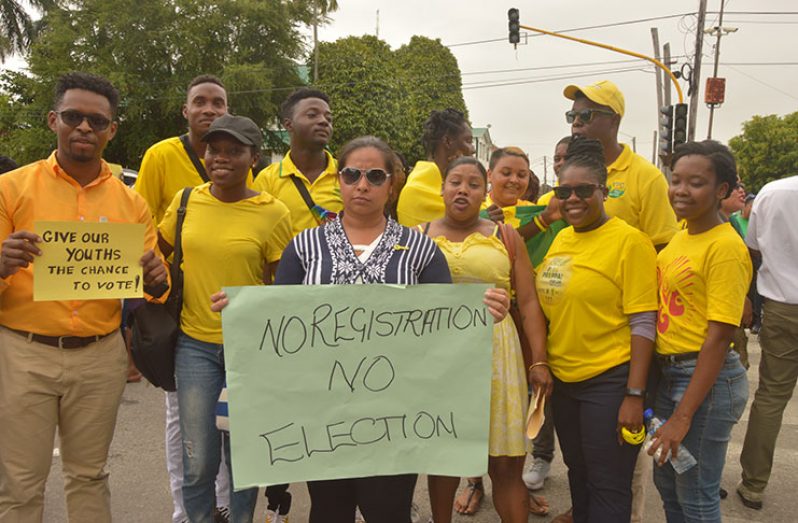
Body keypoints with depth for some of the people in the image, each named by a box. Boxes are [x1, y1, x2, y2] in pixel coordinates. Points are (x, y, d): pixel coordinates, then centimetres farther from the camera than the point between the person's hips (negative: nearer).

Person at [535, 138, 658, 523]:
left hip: (610, 382, -6)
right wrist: (539, 361, 4)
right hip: (562, 379, 6)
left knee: (607, 488, 7)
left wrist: (634, 395, -17)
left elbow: (642, 323, -15)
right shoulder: (561, 238, 6)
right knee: (577, 475, 22)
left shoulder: (629, 241, -13)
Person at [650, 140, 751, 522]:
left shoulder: (725, 246, -17)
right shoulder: (680, 235, 7)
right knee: (667, 484, 22)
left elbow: (719, 335, -20)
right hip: (668, 371, 8)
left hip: (706, 378, -8)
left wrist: (683, 415, -20)